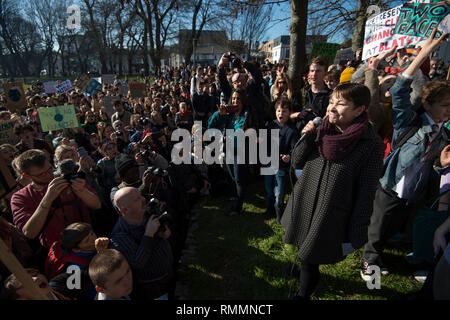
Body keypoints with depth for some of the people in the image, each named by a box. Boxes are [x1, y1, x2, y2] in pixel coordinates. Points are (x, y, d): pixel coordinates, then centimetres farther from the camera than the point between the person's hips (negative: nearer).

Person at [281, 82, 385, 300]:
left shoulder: (371, 145, -15)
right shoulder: (321, 131, -1)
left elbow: (365, 195, -12)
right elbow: (297, 163, 2)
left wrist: (355, 237, -10)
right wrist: (307, 137, -15)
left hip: (330, 219, -5)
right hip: (302, 208, 5)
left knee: (309, 261, 5)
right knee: (304, 255, 22)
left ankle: (303, 294, 33)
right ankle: (311, 278, 52)